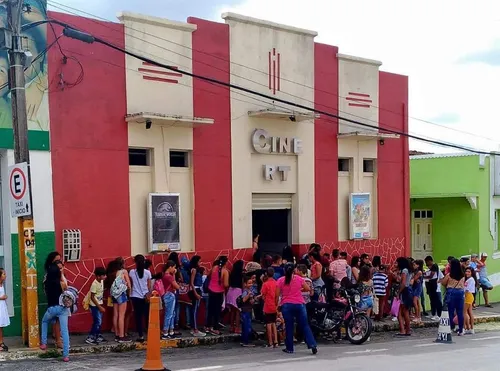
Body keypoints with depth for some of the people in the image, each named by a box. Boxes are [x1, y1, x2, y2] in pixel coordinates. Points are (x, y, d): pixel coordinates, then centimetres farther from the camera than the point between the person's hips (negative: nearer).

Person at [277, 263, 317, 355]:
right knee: (305, 326, 6)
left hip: (286, 305, -1)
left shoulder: (280, 280, -1)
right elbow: (307, 288, 7)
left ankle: (289, 348, 9)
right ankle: (312, 345, -3)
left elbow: (277, 294, -1)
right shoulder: (299, 279, 1)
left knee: (289, 327, 6)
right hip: (299, 304, 1)